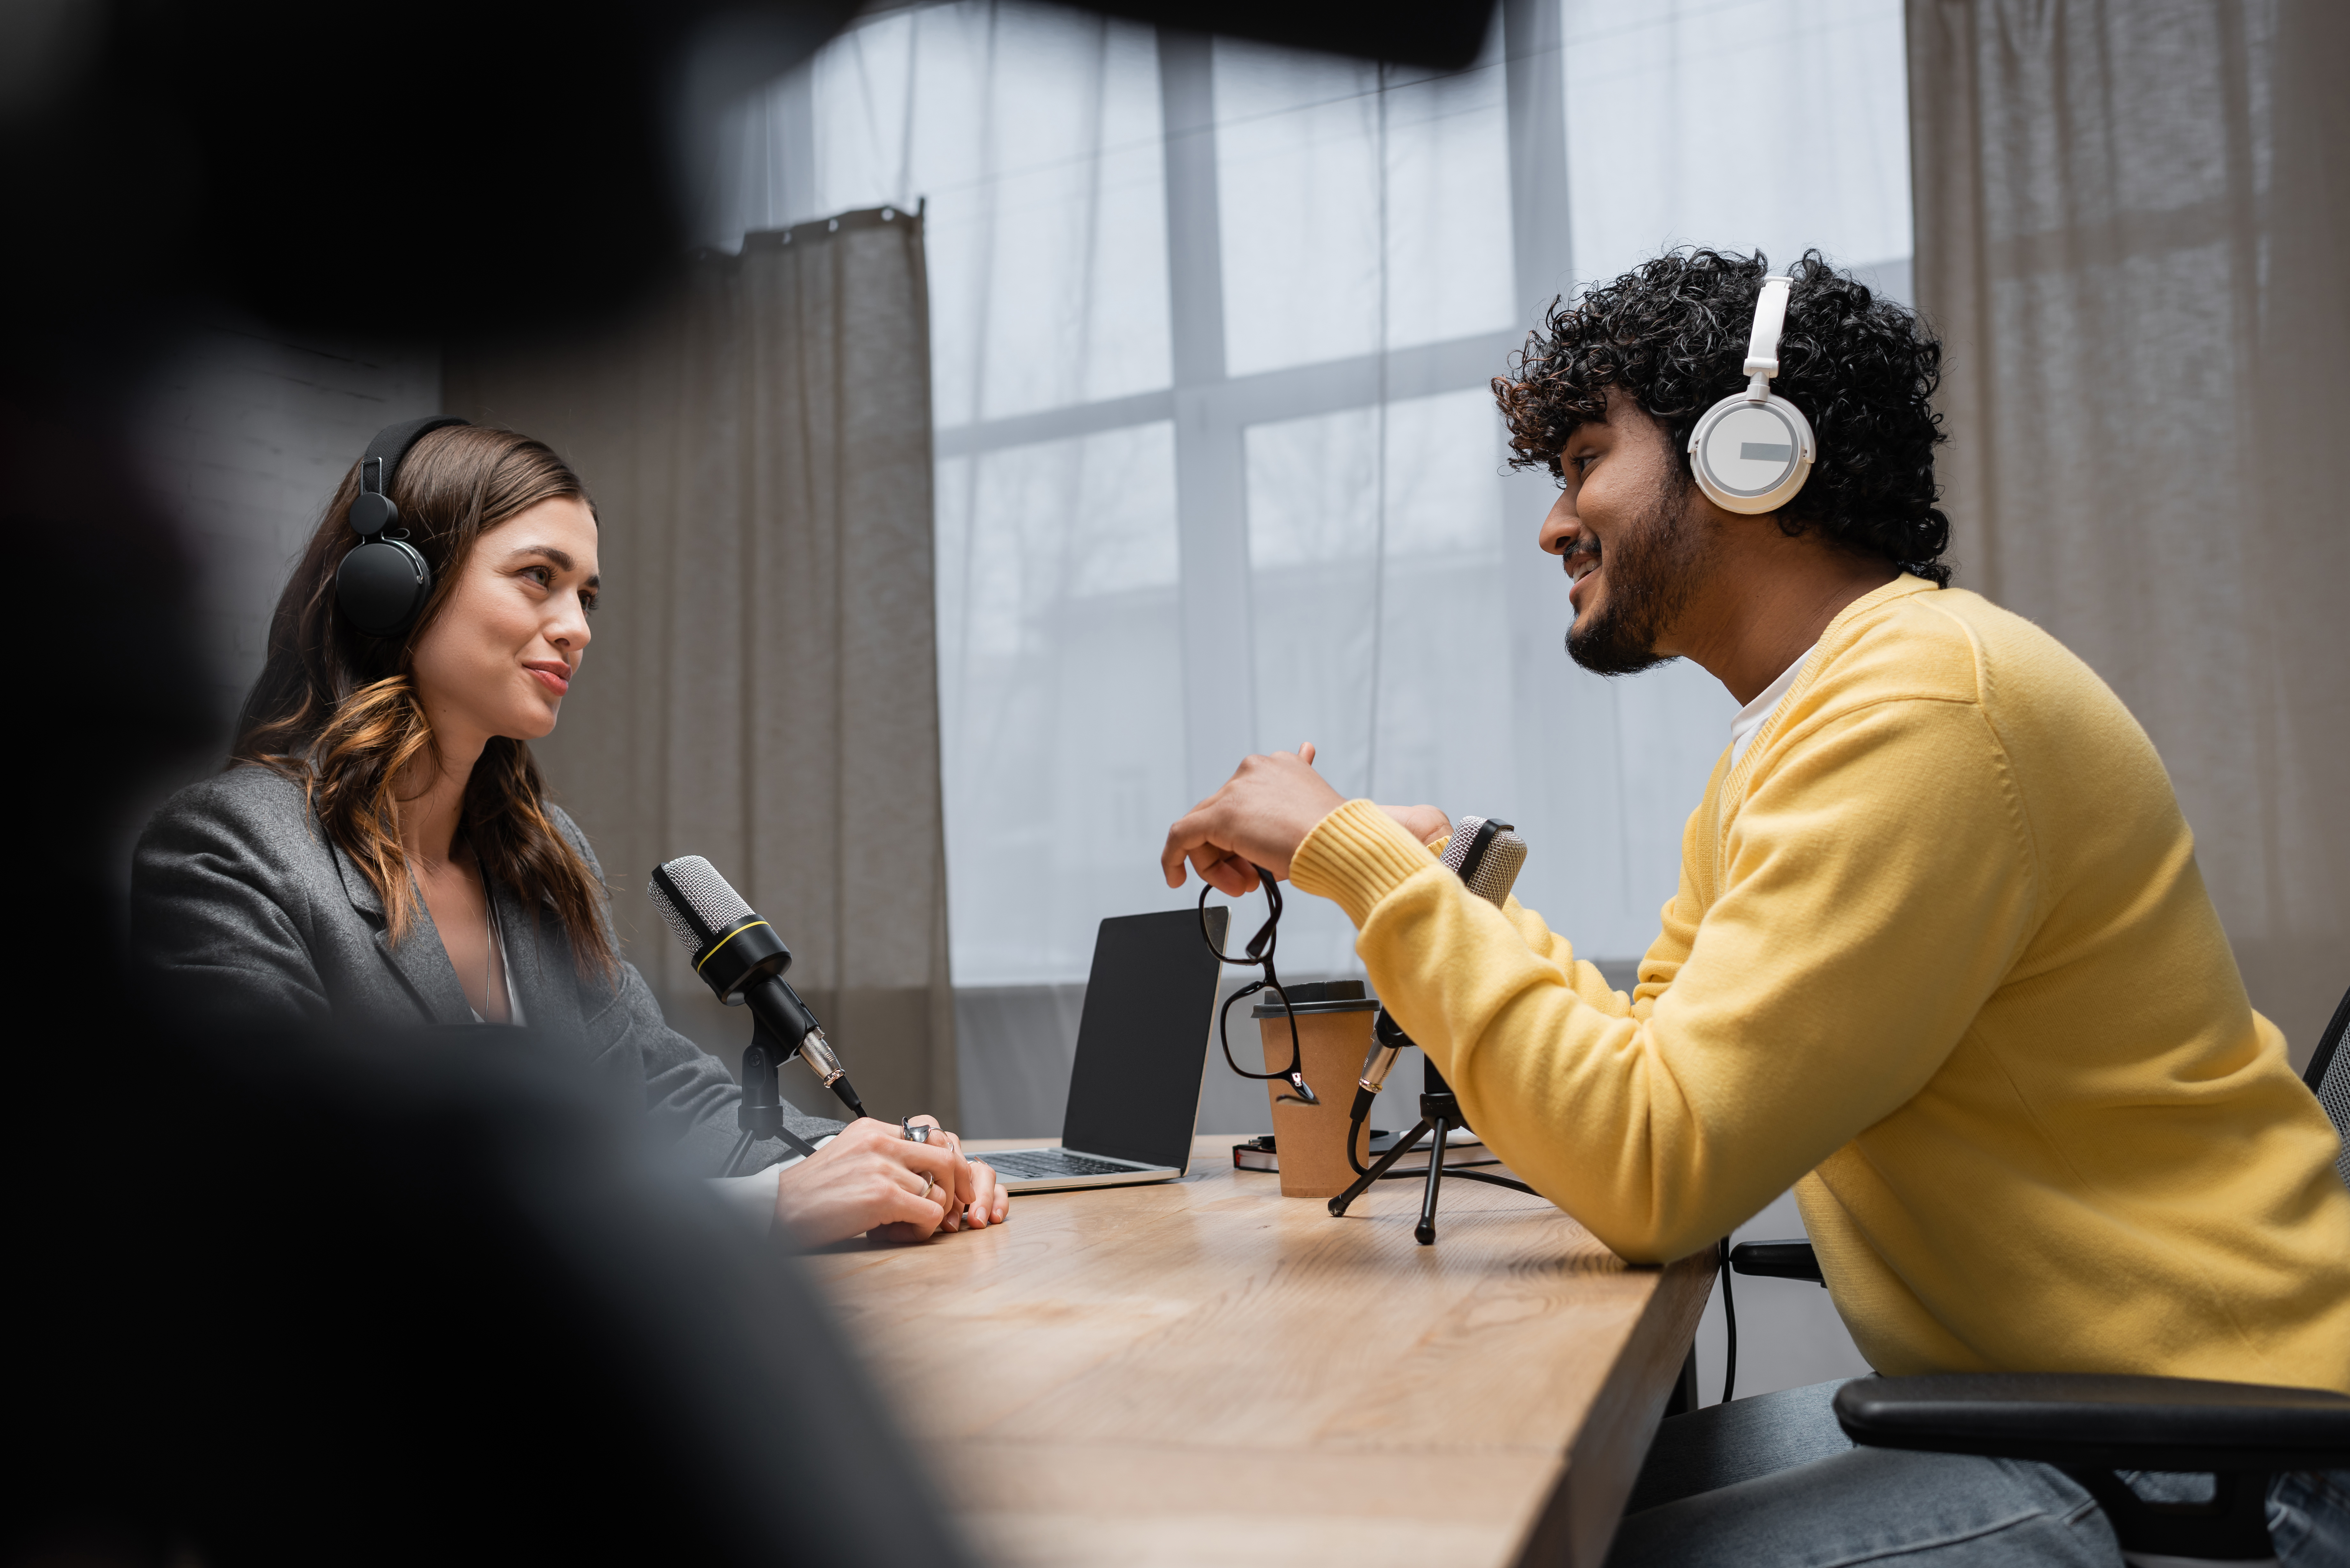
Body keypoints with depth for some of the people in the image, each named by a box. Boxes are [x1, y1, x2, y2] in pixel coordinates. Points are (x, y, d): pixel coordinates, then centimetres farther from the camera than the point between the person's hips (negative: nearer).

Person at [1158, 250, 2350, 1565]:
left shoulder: (1924, 701, -22)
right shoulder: (1784, 733, 11)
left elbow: (1658, 1169, -27)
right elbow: (1657, 1057, 11)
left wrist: (1361, 858, -22)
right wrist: (1435, 883, 2)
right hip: (2004, 1397, 9)